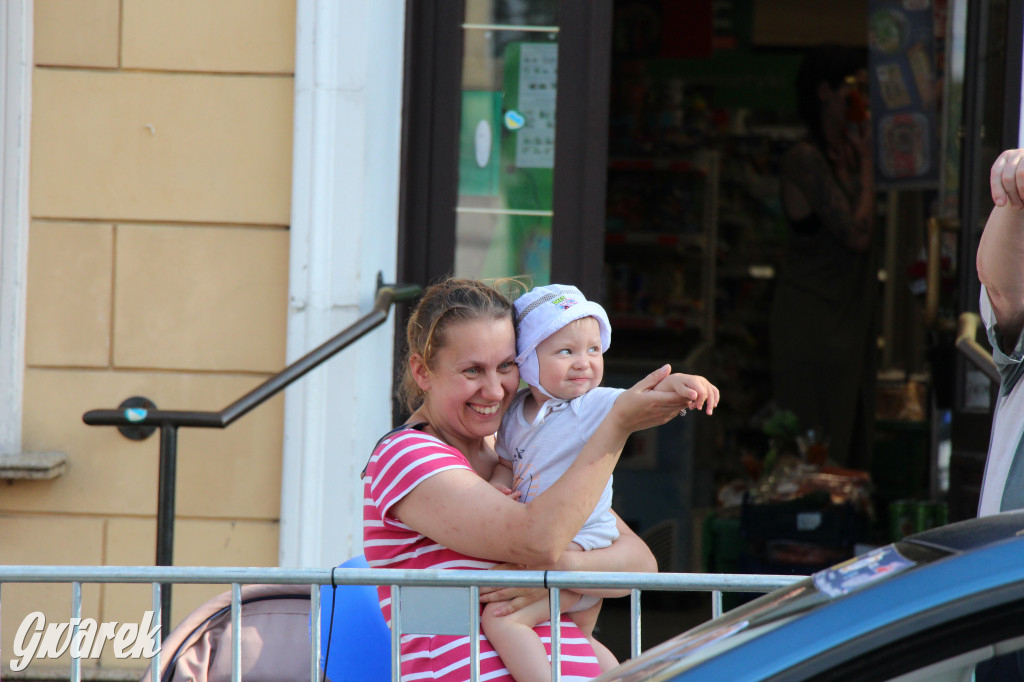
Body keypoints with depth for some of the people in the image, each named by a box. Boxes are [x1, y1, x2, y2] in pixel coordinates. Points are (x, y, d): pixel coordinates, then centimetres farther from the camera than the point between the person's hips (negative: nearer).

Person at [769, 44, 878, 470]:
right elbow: (857, 233, -19)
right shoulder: (805, 160, -14)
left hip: (850, 319, 9)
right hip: (813, 320, -9)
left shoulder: (845, 155, 14)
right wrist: (866, 164, -10)